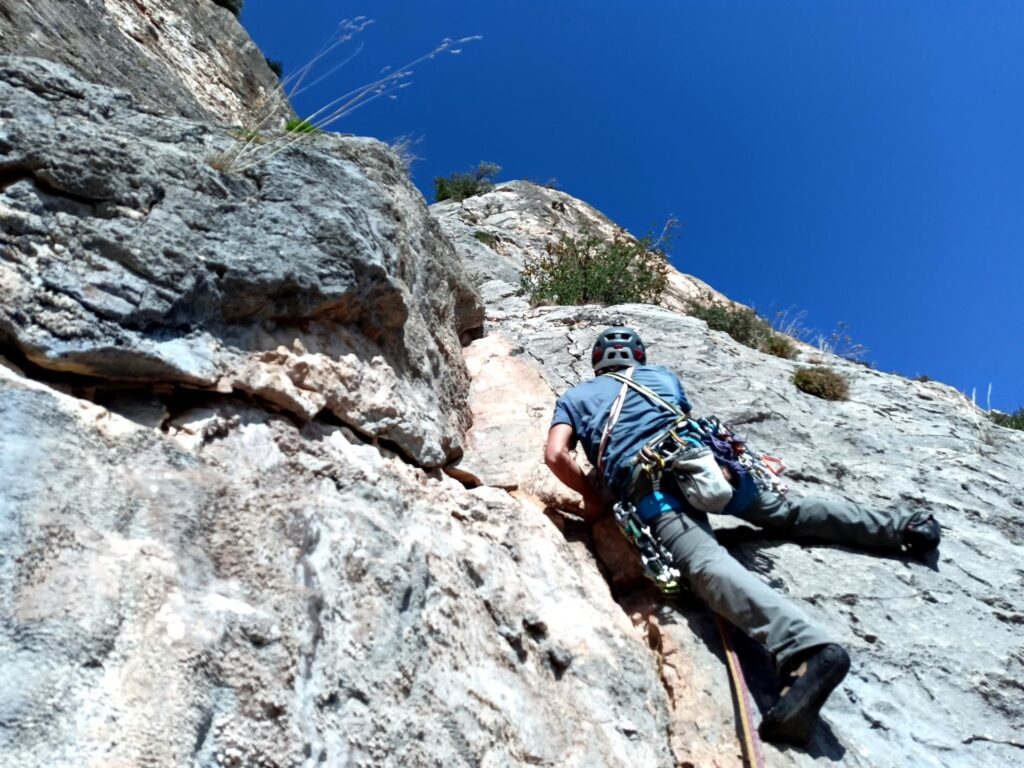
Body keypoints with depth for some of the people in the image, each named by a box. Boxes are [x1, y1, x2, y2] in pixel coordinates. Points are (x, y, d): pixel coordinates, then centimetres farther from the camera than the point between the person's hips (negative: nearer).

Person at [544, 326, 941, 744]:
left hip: (645, 479, -4)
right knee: (786, 510, 22)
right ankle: (902, 525, 18)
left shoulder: (575, 396, 23)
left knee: (704, 561, -27)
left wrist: (591, 494, 20)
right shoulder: (661, 374, 32)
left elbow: (556, 455, 6)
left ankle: (806, 648, -49)